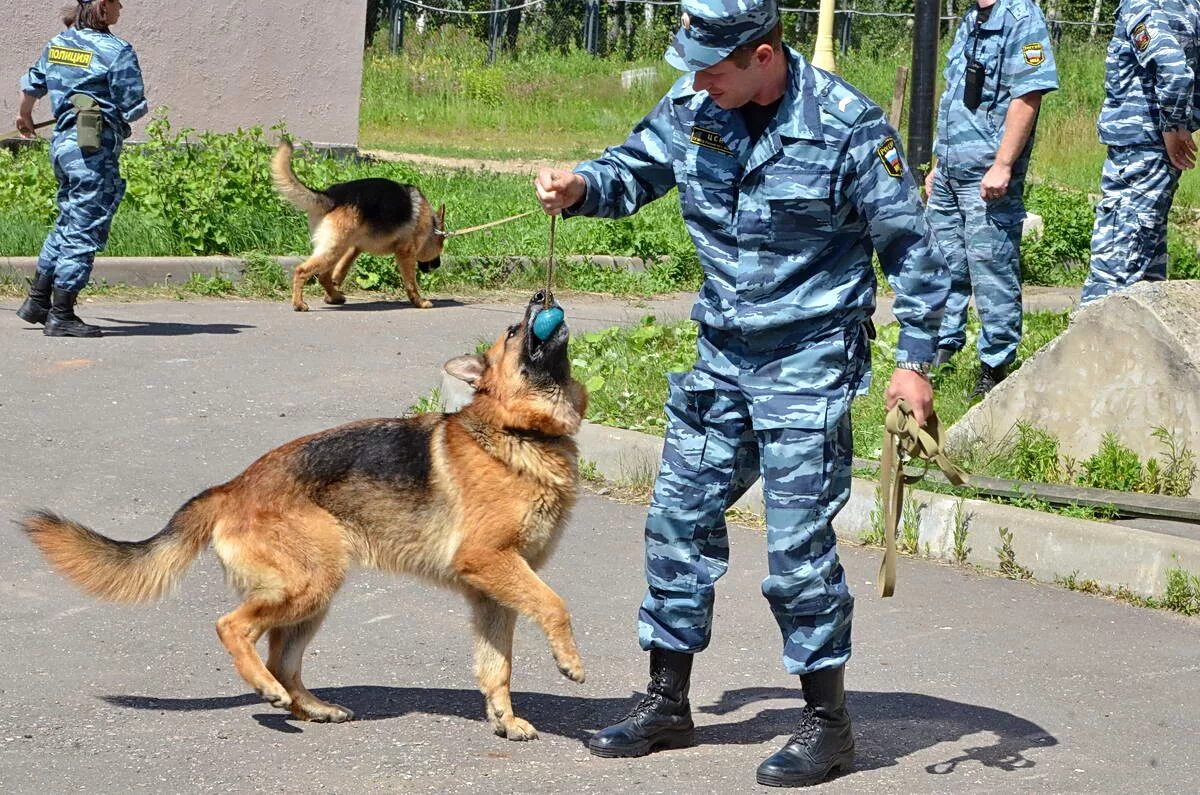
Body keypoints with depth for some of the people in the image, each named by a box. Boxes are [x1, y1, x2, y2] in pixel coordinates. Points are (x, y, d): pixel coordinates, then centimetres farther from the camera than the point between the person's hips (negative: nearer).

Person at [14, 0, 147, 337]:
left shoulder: (57, 44, 10)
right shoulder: (117, 51, -13)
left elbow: (32, 84, 26)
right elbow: (133, 109, -12)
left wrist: (24, 115, 46)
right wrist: (139, 107, 12)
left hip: (62, 141, 8)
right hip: (95, 148, -8)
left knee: (68, 224, 21)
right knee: (84, 232, -3)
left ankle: (37, 300, 25)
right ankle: (61, 316, -2)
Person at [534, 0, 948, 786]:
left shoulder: (847, 125, -16)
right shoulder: (693, 110, -1)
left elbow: (908, 243, -9)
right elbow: (633, 171, 13)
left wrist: (916, 360, -9)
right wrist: (581, 186, -11)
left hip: (810, 361, -6)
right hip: (722, 355, 6)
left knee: (798, 543, -6)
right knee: (680, 519, 9)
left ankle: (828, 721, 8)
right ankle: (668, 705, 21)